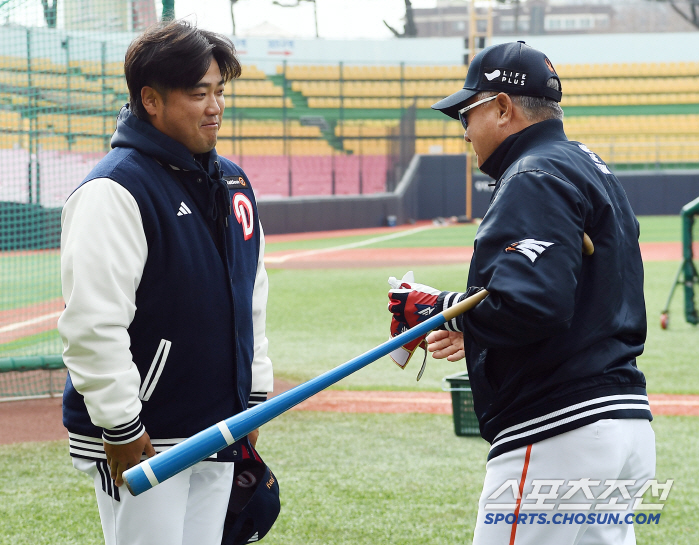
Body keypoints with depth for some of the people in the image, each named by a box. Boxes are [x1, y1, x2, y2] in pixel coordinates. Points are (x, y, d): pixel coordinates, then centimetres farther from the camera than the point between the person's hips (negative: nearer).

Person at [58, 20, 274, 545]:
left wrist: (254, 398, 18)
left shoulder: (233, 182, 12)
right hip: (144, 439, -8)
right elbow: (93, 324, -20)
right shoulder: (115, 190, -15)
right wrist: (122, 431, -20)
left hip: (218, 434, 8)